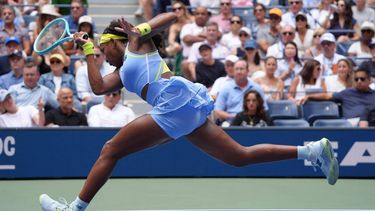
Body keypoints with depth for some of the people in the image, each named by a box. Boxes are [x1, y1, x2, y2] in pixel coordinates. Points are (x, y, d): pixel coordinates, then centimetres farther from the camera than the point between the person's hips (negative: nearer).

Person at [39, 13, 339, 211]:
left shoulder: (136, 43, 15)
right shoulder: (122, 74, 34)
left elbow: (171, 16, 8)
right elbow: (98, 87, 20)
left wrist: (140, 31, -5)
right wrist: (87, 51, 29)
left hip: (176, 100, -9)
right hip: (188, 111, 9)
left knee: (110, 150, -4)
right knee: (240, 156, 4)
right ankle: (313, 150, -1)